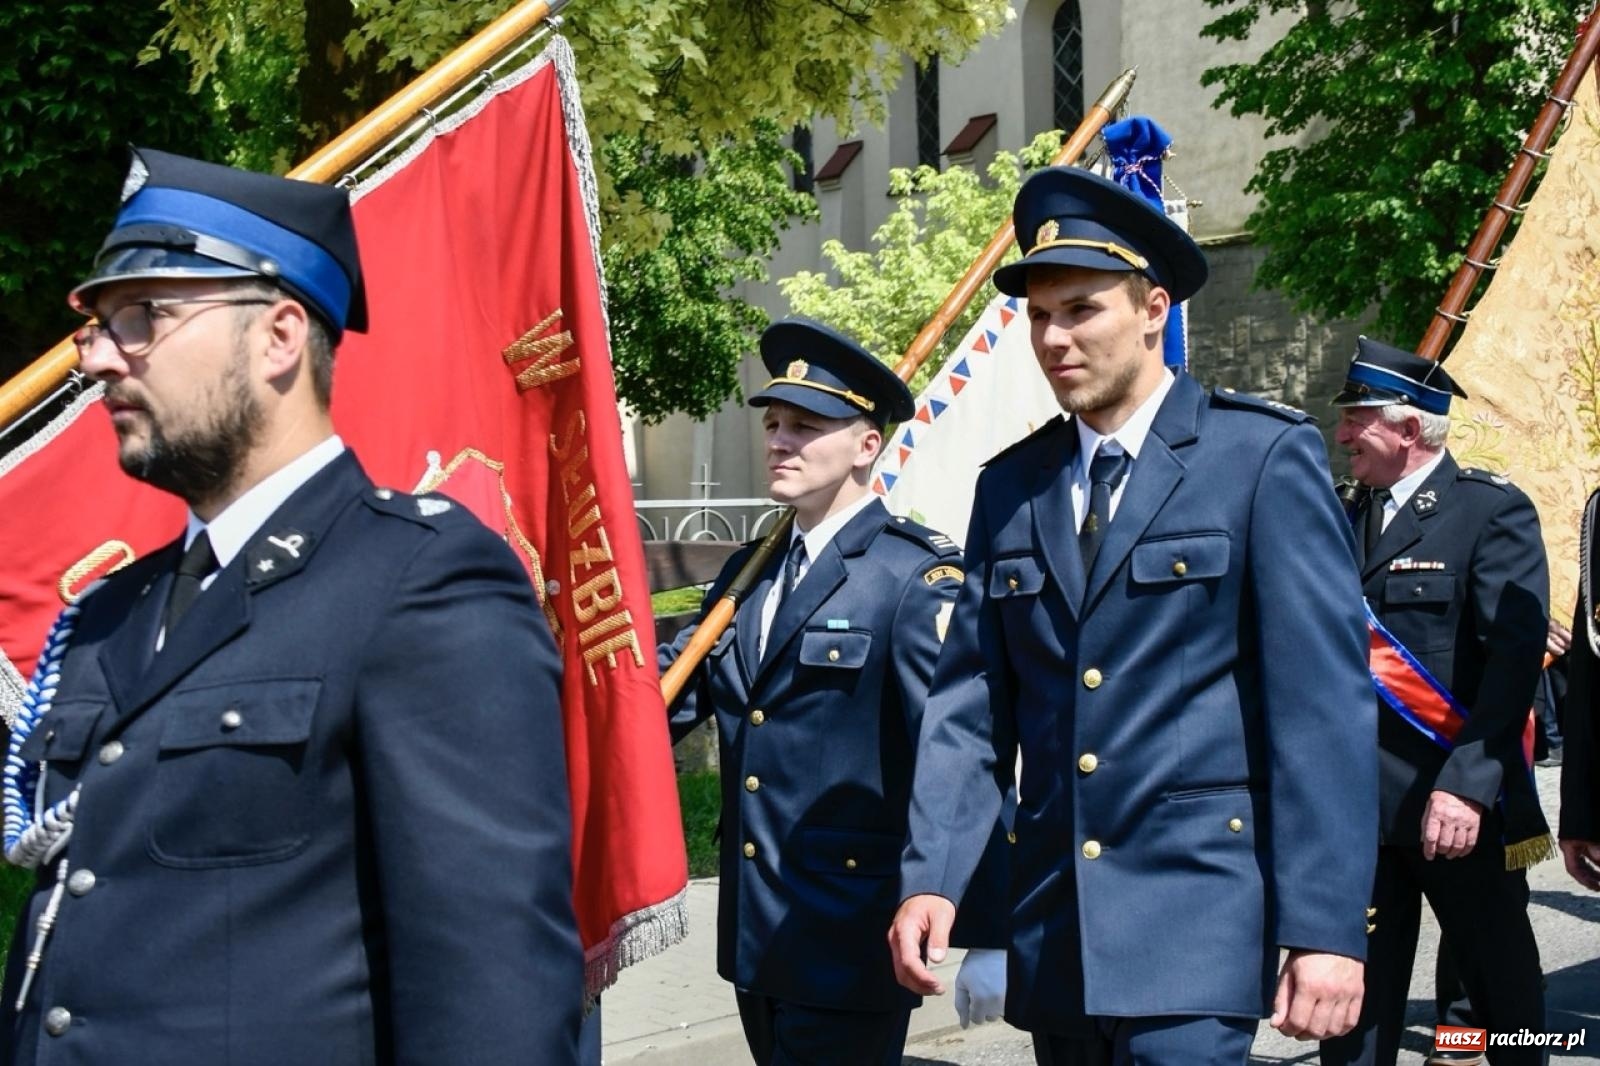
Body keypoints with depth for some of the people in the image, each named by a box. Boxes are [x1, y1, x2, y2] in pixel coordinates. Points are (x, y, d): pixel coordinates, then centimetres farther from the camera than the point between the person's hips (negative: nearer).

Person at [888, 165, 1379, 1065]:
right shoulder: (1011, 486, 10)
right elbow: (972, 701, 7)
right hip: (1054, 921, 5)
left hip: (1199, 902, -5)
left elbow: (1325, 698, -10)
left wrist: (1328, 925, -14)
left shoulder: (1265, 457, -4)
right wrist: (931, 879, -4)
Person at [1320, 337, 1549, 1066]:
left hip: (1460, 806, -5)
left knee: (1504, 993, 11)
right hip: (1361, 805, 5)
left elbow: (1514, 657, -16)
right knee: (1358, 1001, 8)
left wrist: (1468, 786, -24)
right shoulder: (1351, 520, 12)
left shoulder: (1492, 509, -7)